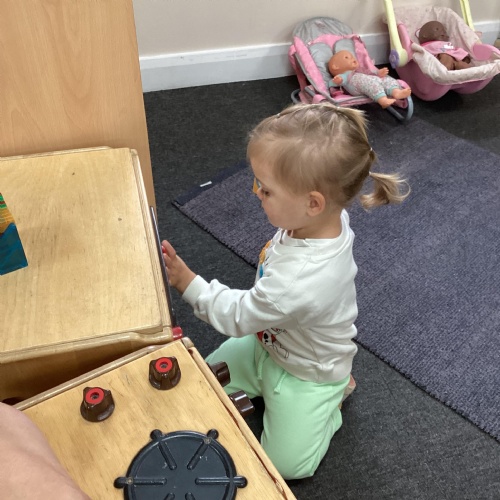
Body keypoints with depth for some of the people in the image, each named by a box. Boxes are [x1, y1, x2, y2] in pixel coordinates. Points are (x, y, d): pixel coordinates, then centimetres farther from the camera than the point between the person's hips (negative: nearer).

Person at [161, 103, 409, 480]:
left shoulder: (301, 280, -46)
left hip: (307, 374, -7)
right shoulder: (326, 219, -23)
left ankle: (334, 393, 22)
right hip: (267, 342, 7)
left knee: (285, 465, 9)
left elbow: (238, 315, -27)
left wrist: (188, 282, -20)